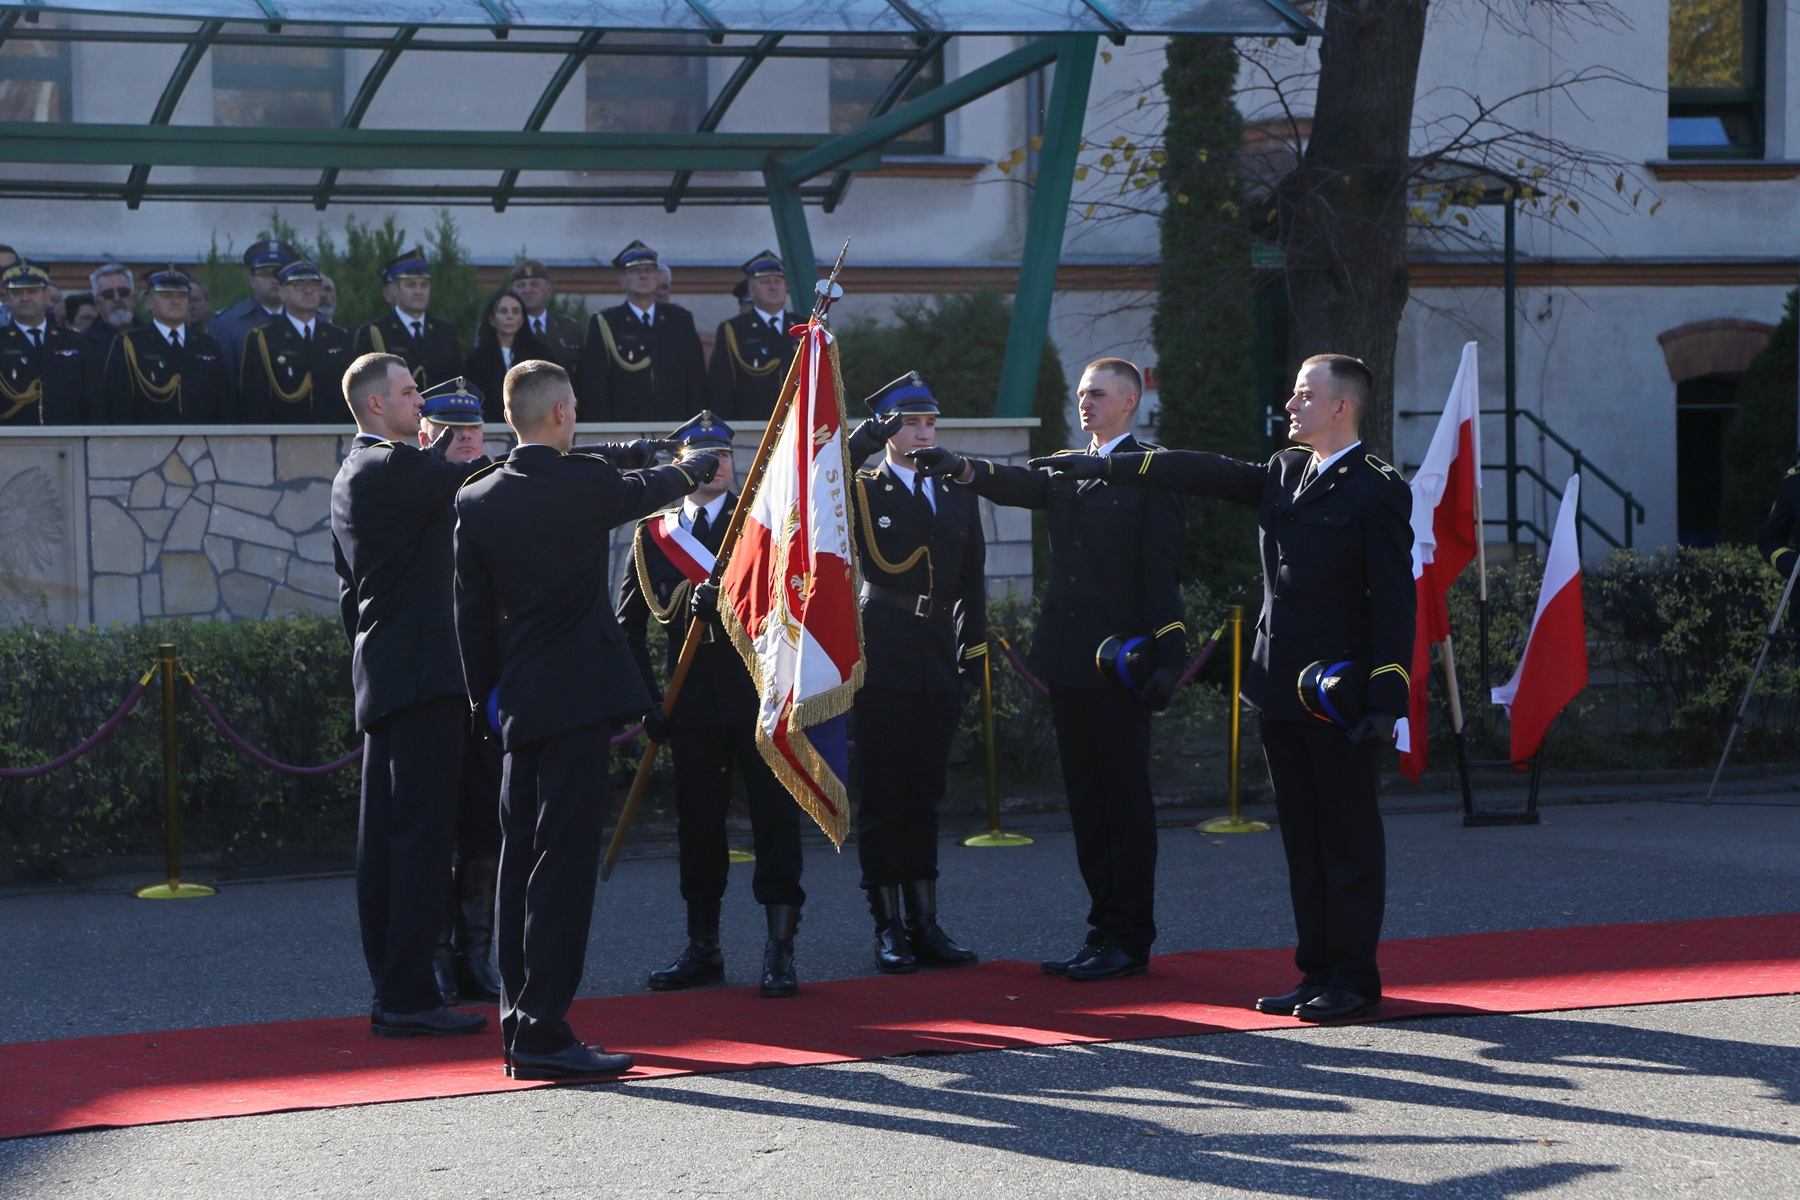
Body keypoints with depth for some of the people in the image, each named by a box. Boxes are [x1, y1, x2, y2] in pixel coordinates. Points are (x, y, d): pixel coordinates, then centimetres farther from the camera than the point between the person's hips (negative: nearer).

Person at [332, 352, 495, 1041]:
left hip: (380, 674, 10)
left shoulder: (351, 476, 20)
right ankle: (408, 996, -10)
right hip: (423, 674, -10)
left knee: (384, 838, 10)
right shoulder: (394, 467, -12)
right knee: (422, 834, -10)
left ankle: (392, 994, 14)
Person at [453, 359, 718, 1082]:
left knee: (520, 857, 12)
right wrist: (699, 466, 33)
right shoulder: (585, 484, -10)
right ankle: (542, 1032, -10)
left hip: (517, 704, 6)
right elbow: (649, 490, 12)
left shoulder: (475, 501, 3)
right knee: (563, 859, -7)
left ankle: (519, 1024, 17)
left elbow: (472, 612, 8)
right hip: (578, 697, -6)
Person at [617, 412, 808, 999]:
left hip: (759, 692, -2)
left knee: (775, 815, -3)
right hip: (693, 702, 2)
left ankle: (780, 949, 1)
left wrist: (728, 597, -27)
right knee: (697, 821, 8)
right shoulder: (652, 533, 9)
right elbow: (628, 625, 12)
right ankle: (703, 947, 19)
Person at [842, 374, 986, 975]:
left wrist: (972, 655, 10)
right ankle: (888, 926, 3)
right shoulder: (861, 491, 2)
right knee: (883, 796, -1)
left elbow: (971, 583, 16)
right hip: (883, 660, -4)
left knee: (924, 795, 8)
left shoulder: (959, 495, 15)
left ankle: (924, 923, 12)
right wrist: (865, 436, -22)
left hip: (938, 663, 4)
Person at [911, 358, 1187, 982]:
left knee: (1125, 797, -2)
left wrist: (1168, 653, -16)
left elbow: (1162, 571, -10)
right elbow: (1019, 485, -4)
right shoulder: (1066, 468, 16)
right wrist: (964, 469, -22)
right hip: (1068, 659, 7)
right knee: (1085, 798, 10)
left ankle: (1129, 938, 3)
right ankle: (1104, 927, 18)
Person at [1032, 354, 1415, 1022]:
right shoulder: (1284, 474, 15)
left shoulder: (1378, 491, -8)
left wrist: (1387, 698, -17)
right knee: (1302, 840, 10)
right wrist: (1105, 466, 13)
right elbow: (1204, 474, 17)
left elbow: (1394, 602, -12)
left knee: (1349, 839, -1)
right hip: (1281, 693, 8)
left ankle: (1354, 979, 5)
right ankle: (1317, 971, 16)